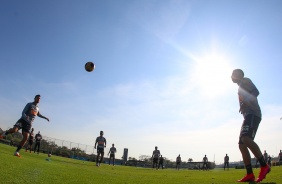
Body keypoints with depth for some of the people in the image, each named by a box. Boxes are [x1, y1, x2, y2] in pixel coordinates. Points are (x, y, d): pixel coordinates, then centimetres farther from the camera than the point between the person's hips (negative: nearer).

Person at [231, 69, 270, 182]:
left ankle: (264, 166, -22)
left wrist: (245, 103, -24)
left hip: (252, 114, -9)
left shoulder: (245, 81, 6)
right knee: (242, 144, 0)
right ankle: (250, 175, -3)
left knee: (245, 138, -29)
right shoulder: (241, 88, 31)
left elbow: (256, 92, -11)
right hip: (248, 116, 9)